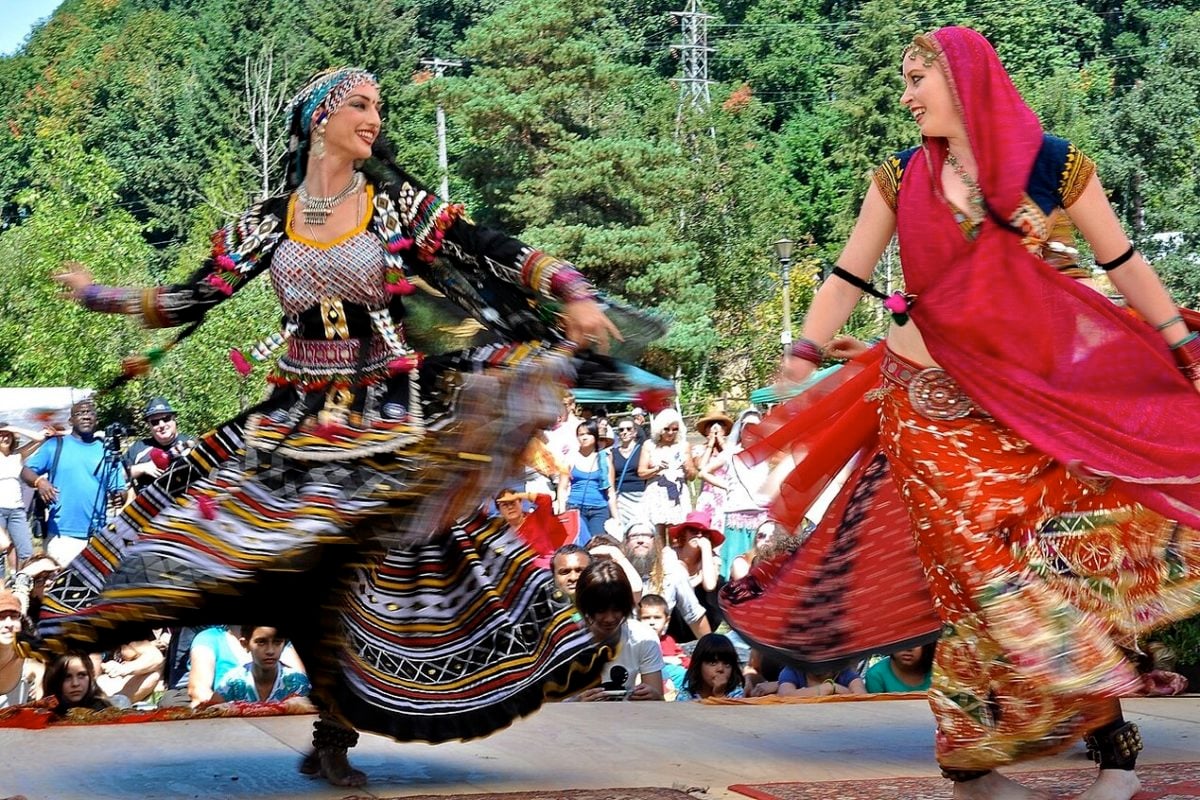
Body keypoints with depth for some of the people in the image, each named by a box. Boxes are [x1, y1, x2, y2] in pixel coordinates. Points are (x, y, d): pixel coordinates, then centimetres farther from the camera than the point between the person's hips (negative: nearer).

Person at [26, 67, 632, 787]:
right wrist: (98, 295, 5)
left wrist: (576, 293, -18)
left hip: (388, 419, -1)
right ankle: (334, 735, 6)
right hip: (299, 420, 2)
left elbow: (502, 256, -4)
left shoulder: (400, 205, 2)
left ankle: (334, 740, 4)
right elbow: (194, 300, 9)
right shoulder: (267, 222, 6)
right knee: (306, 571, -5)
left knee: (382, 563, -6)